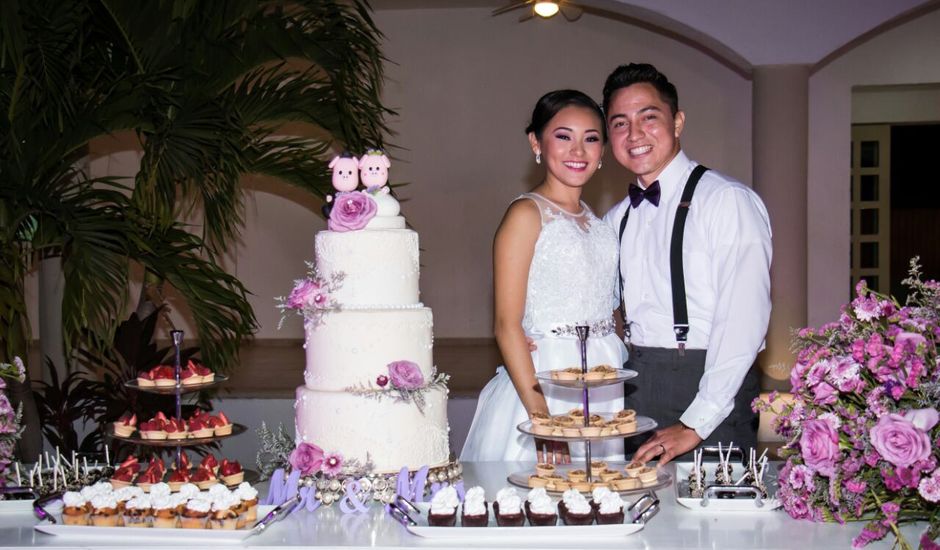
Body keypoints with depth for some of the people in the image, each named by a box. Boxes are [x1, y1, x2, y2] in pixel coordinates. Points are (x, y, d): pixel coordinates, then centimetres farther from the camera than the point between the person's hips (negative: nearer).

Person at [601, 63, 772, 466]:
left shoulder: (729, 201, -7)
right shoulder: (616, 220, 15)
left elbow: (743, 322, -15)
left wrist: (696, 424, -18)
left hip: (710, 390, -5)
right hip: (633, 388, 6)